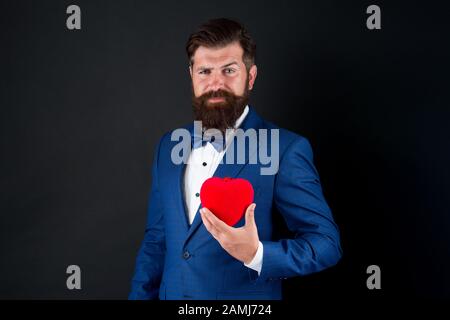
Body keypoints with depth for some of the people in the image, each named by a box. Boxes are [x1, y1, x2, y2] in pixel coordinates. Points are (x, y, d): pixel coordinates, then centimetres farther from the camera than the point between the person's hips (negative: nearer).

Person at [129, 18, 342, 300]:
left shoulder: (286, 150, -15)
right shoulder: (169, 146, 3)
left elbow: (326, 243, -15)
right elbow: (156, 239, 9)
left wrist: (256, 254, -30)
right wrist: (140, 294, 1)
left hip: (245, 300, -5)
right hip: (170, 293, 5)